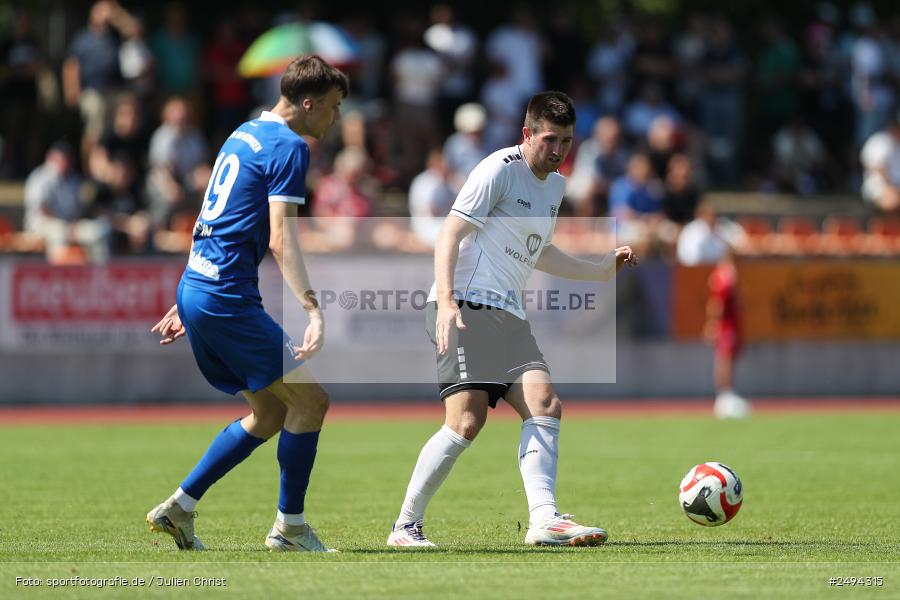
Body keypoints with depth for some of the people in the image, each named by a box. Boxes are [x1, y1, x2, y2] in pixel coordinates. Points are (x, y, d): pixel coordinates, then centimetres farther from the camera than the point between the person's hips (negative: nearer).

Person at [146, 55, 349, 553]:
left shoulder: (244, 136, 18)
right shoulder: (287, 147, -11)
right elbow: (280, 239, -21)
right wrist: (314, 311, -27)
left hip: (195, 288, 10)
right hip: (227, 299, -10)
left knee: (270, 413, 15)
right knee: (310, 400, -3)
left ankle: (178, 507, 14)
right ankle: (289, 526, 2)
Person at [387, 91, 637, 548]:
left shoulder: (556, 185, 20)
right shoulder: (499, 170, -7)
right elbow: (450, 234, -13)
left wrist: (601, 270, 34)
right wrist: (446, 300, -26)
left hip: (507, 315, 8)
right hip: (466, 306, -8)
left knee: (545, 404, -12)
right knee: (467, 421, -18)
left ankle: (543, 519, -19)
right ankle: (406, 525, -8)